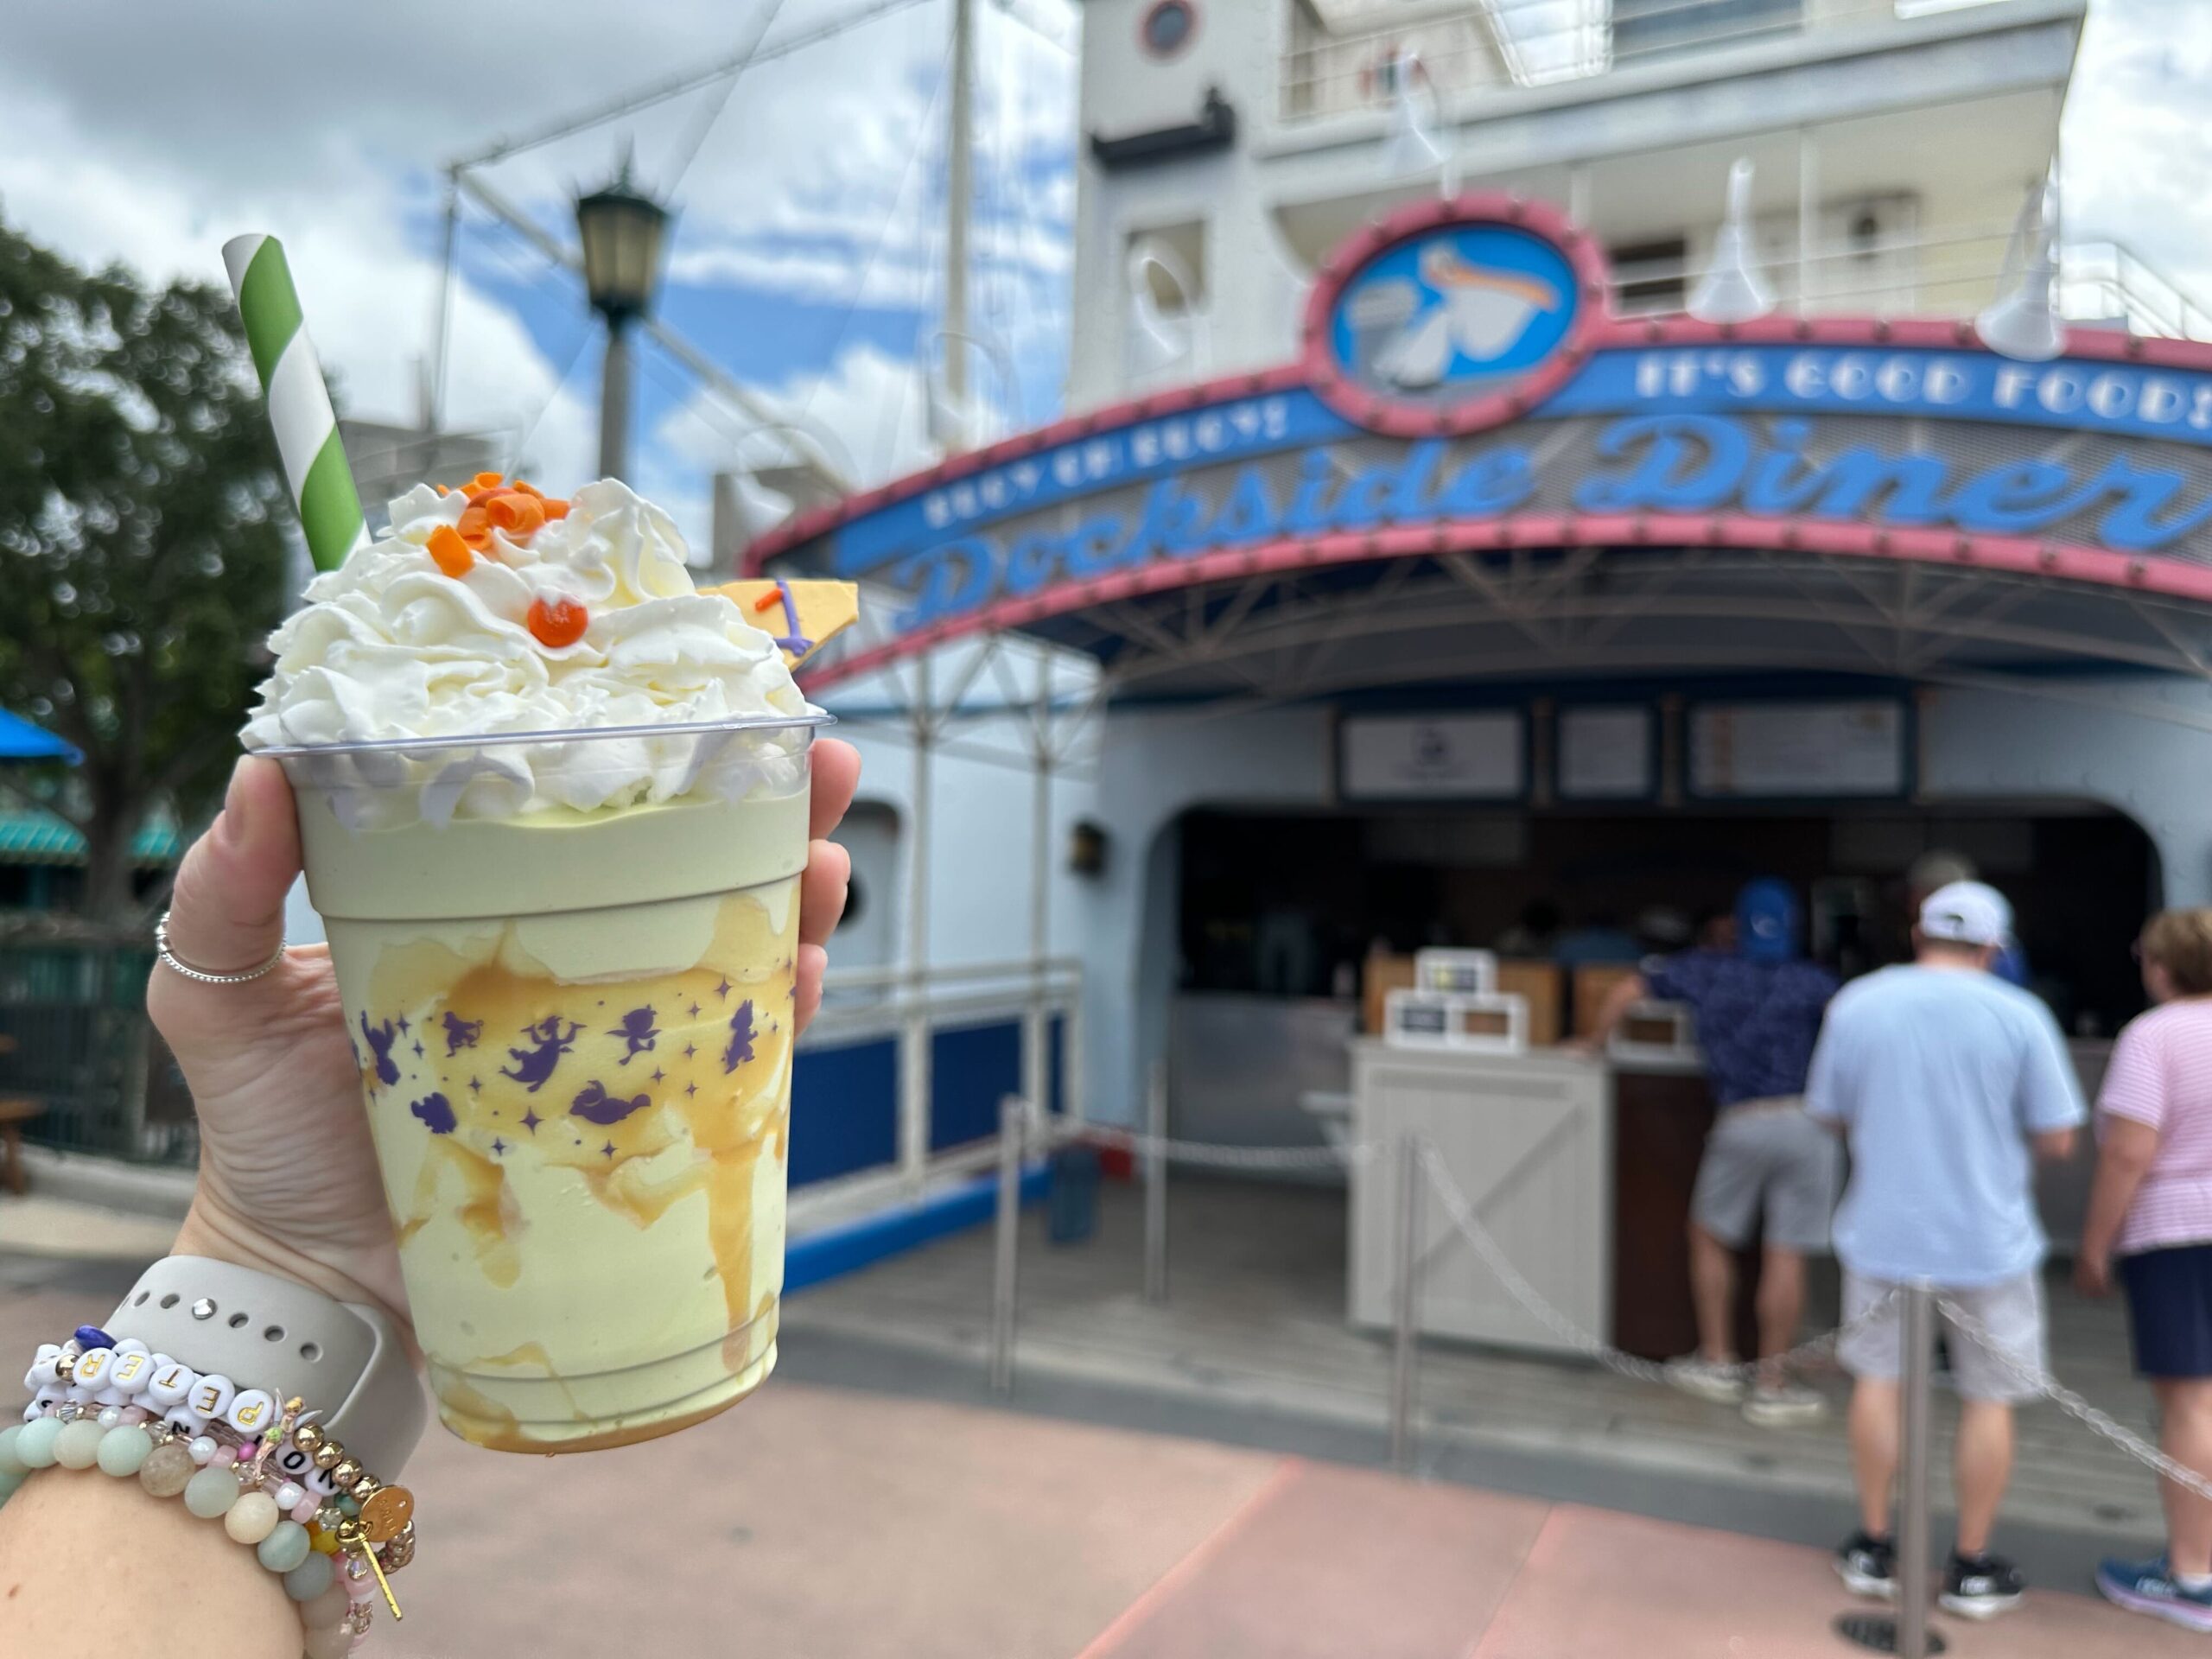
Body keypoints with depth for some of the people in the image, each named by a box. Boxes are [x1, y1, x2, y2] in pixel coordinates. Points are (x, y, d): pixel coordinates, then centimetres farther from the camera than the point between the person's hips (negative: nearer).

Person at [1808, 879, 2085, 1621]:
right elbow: (2057, 1139, -7)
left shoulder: (1855, 1004, -4)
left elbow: (1831, 1114, 5)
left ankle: (1872, 1548, 25)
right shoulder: (2020, 1016, -11)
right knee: (1988, 1400, 13)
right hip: (1988, 1244, -2)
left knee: (1879, 1381, 15)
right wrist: (1996, 1131, 12)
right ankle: (1972, 1567, 23)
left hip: (1882, 1235, 2)